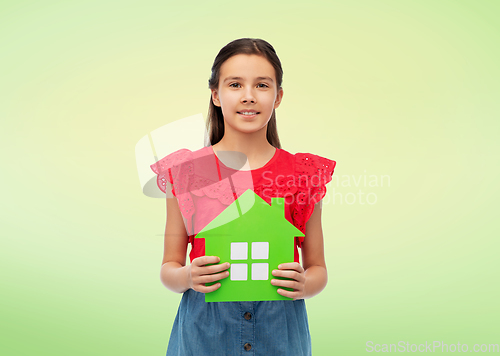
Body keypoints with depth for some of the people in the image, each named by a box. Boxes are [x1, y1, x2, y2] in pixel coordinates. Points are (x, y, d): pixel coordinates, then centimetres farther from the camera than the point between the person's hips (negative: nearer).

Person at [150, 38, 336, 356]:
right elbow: (168, 269, 2)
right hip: (203, 329, 0)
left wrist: (303, 285, -15)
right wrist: (188, 277, -18)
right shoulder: (185, 171, -3)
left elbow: (318, 268, 5)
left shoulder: (303, 174, -2)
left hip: (278, 330, 1)